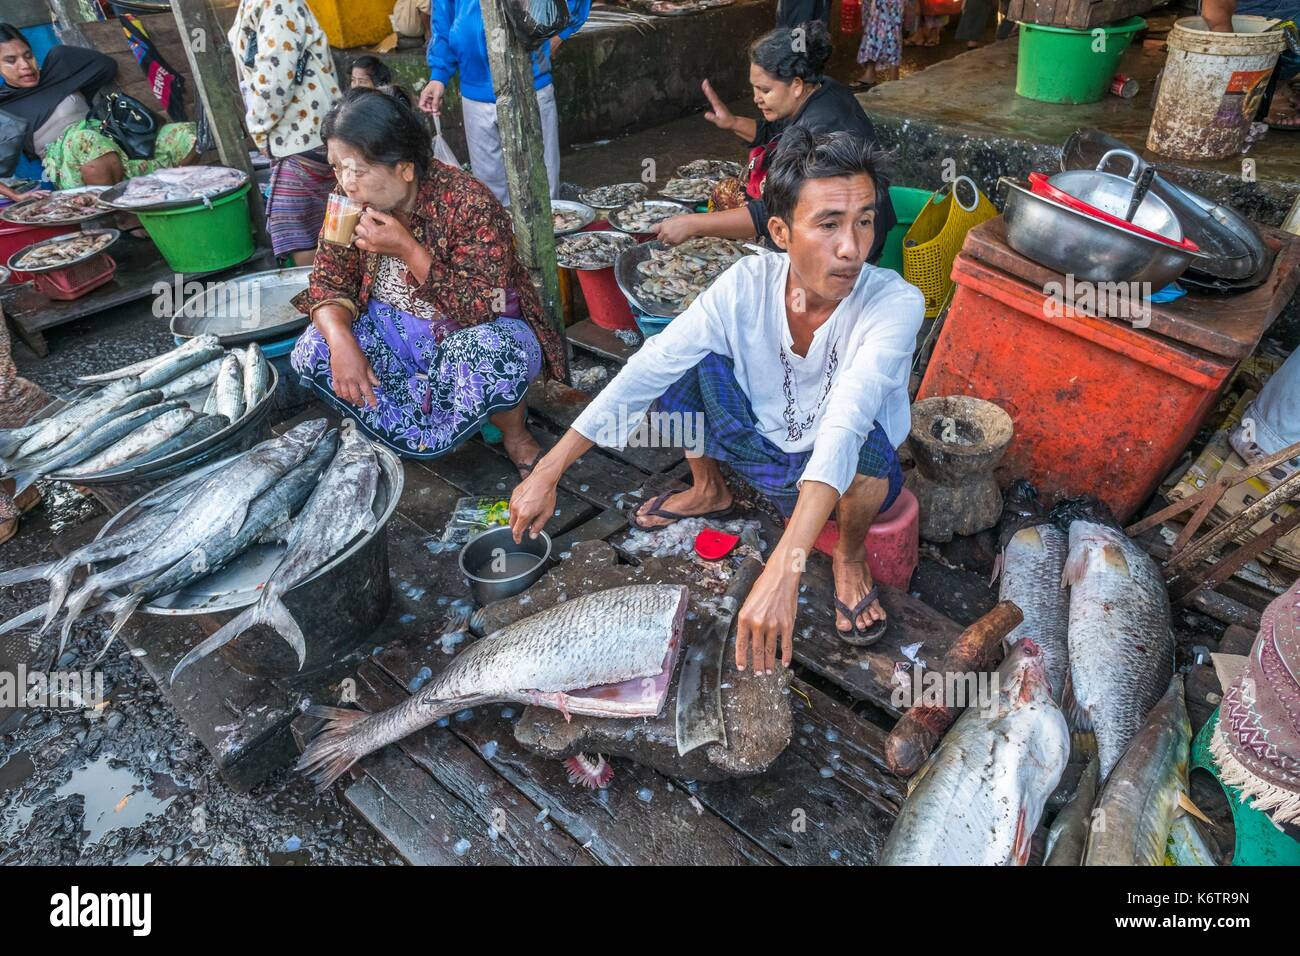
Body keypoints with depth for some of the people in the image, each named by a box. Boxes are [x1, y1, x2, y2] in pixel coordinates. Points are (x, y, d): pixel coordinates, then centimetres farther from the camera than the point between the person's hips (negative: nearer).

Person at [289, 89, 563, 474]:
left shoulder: (469, 203, -24)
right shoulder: (349, 204, -7)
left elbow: (483, 311, -27)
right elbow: (328, 282, -4)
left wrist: (407, 249, -34)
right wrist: (342, 342, -25)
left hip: (477, 331, -5)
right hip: (393, 332, 6)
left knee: (495, 354, -39)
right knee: (312, 351, -17)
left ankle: (515, 435, -6)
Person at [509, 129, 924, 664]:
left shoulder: (895, 303, -29)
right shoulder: (748, 283, -19)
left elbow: (845, 424, -45)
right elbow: (643, 373, -21)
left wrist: (785, 566, -57)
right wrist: (547, 474, -23)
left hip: (843, 475, -3)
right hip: (758, 449, 3)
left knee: (870, 441, -38)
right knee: (681, 361, -17)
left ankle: (851, 554, -2)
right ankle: (709, 491, 13)